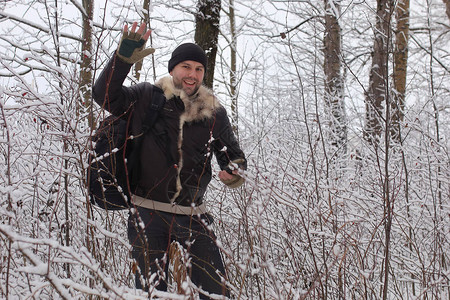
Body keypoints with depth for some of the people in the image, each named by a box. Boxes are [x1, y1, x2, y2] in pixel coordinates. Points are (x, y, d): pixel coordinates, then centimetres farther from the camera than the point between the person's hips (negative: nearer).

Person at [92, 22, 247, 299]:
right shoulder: (147, 98, -1)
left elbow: (233, 153, 16)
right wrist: (124, 57, -24)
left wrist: (234, 172, -7)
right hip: (148, 213, -2)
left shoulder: (214, 112, 6)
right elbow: (105, 96, -13)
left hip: (192, 215, 2)